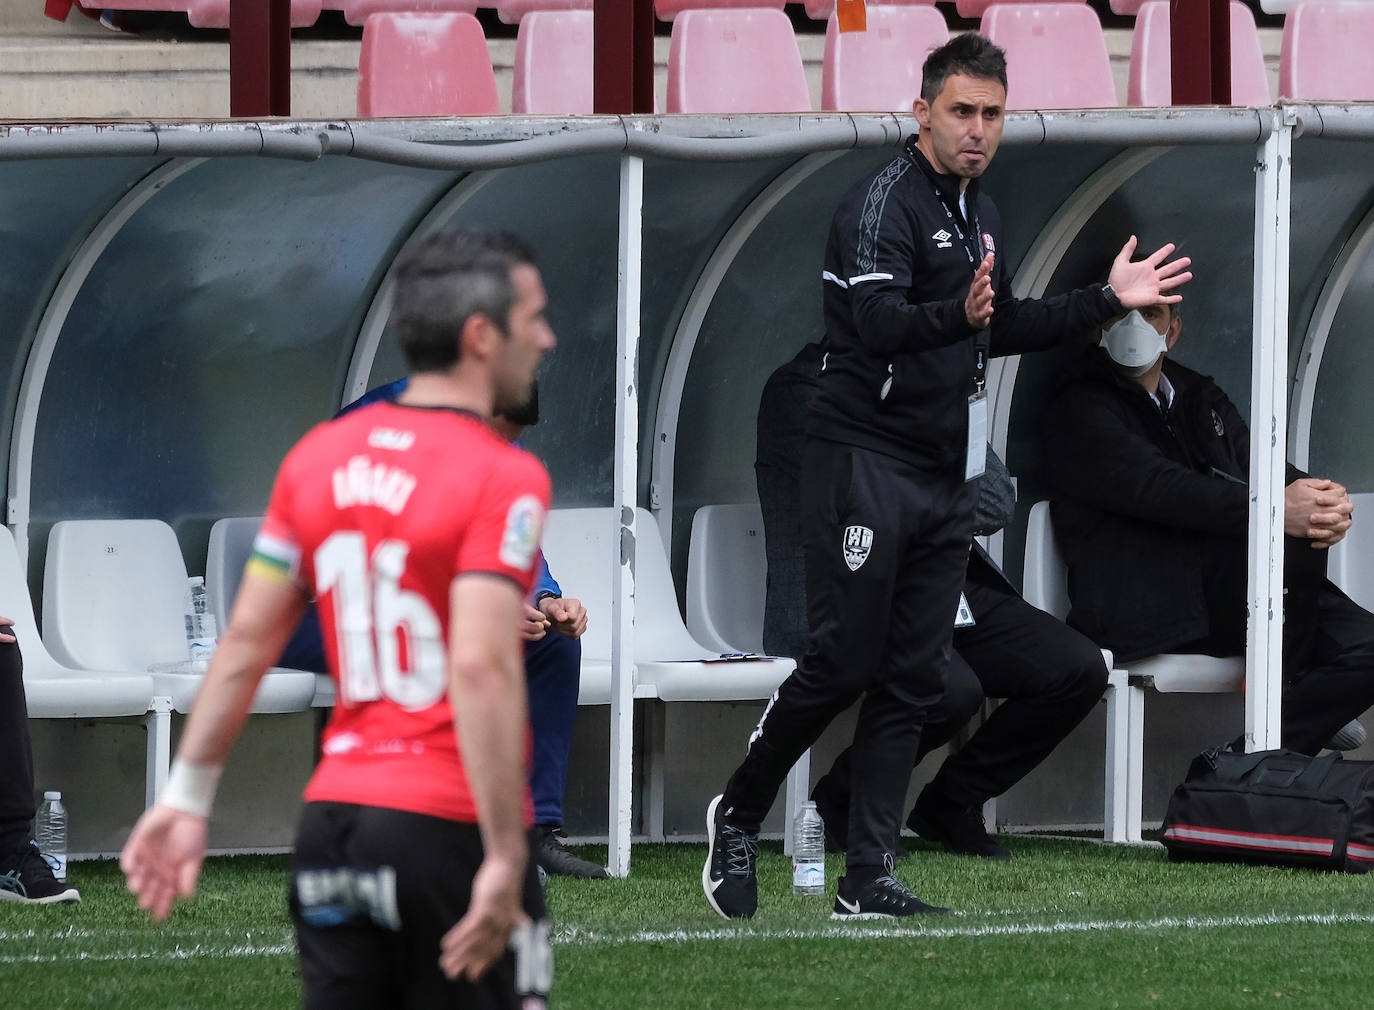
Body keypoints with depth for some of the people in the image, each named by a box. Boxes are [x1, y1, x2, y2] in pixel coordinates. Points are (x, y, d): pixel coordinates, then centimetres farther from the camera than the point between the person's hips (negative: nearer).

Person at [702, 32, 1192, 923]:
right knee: (843, 663, -8)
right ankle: (738, 816, 12)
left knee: (914, 681, 5)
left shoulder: (980, 214, 14)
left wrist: (1108, 301, 24)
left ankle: (869, 882, 6)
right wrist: (959, 314, -47)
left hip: (946, 478, 8)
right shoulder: (884, 204, -13)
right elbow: (878, 322, -29)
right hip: (867, 465, -8)